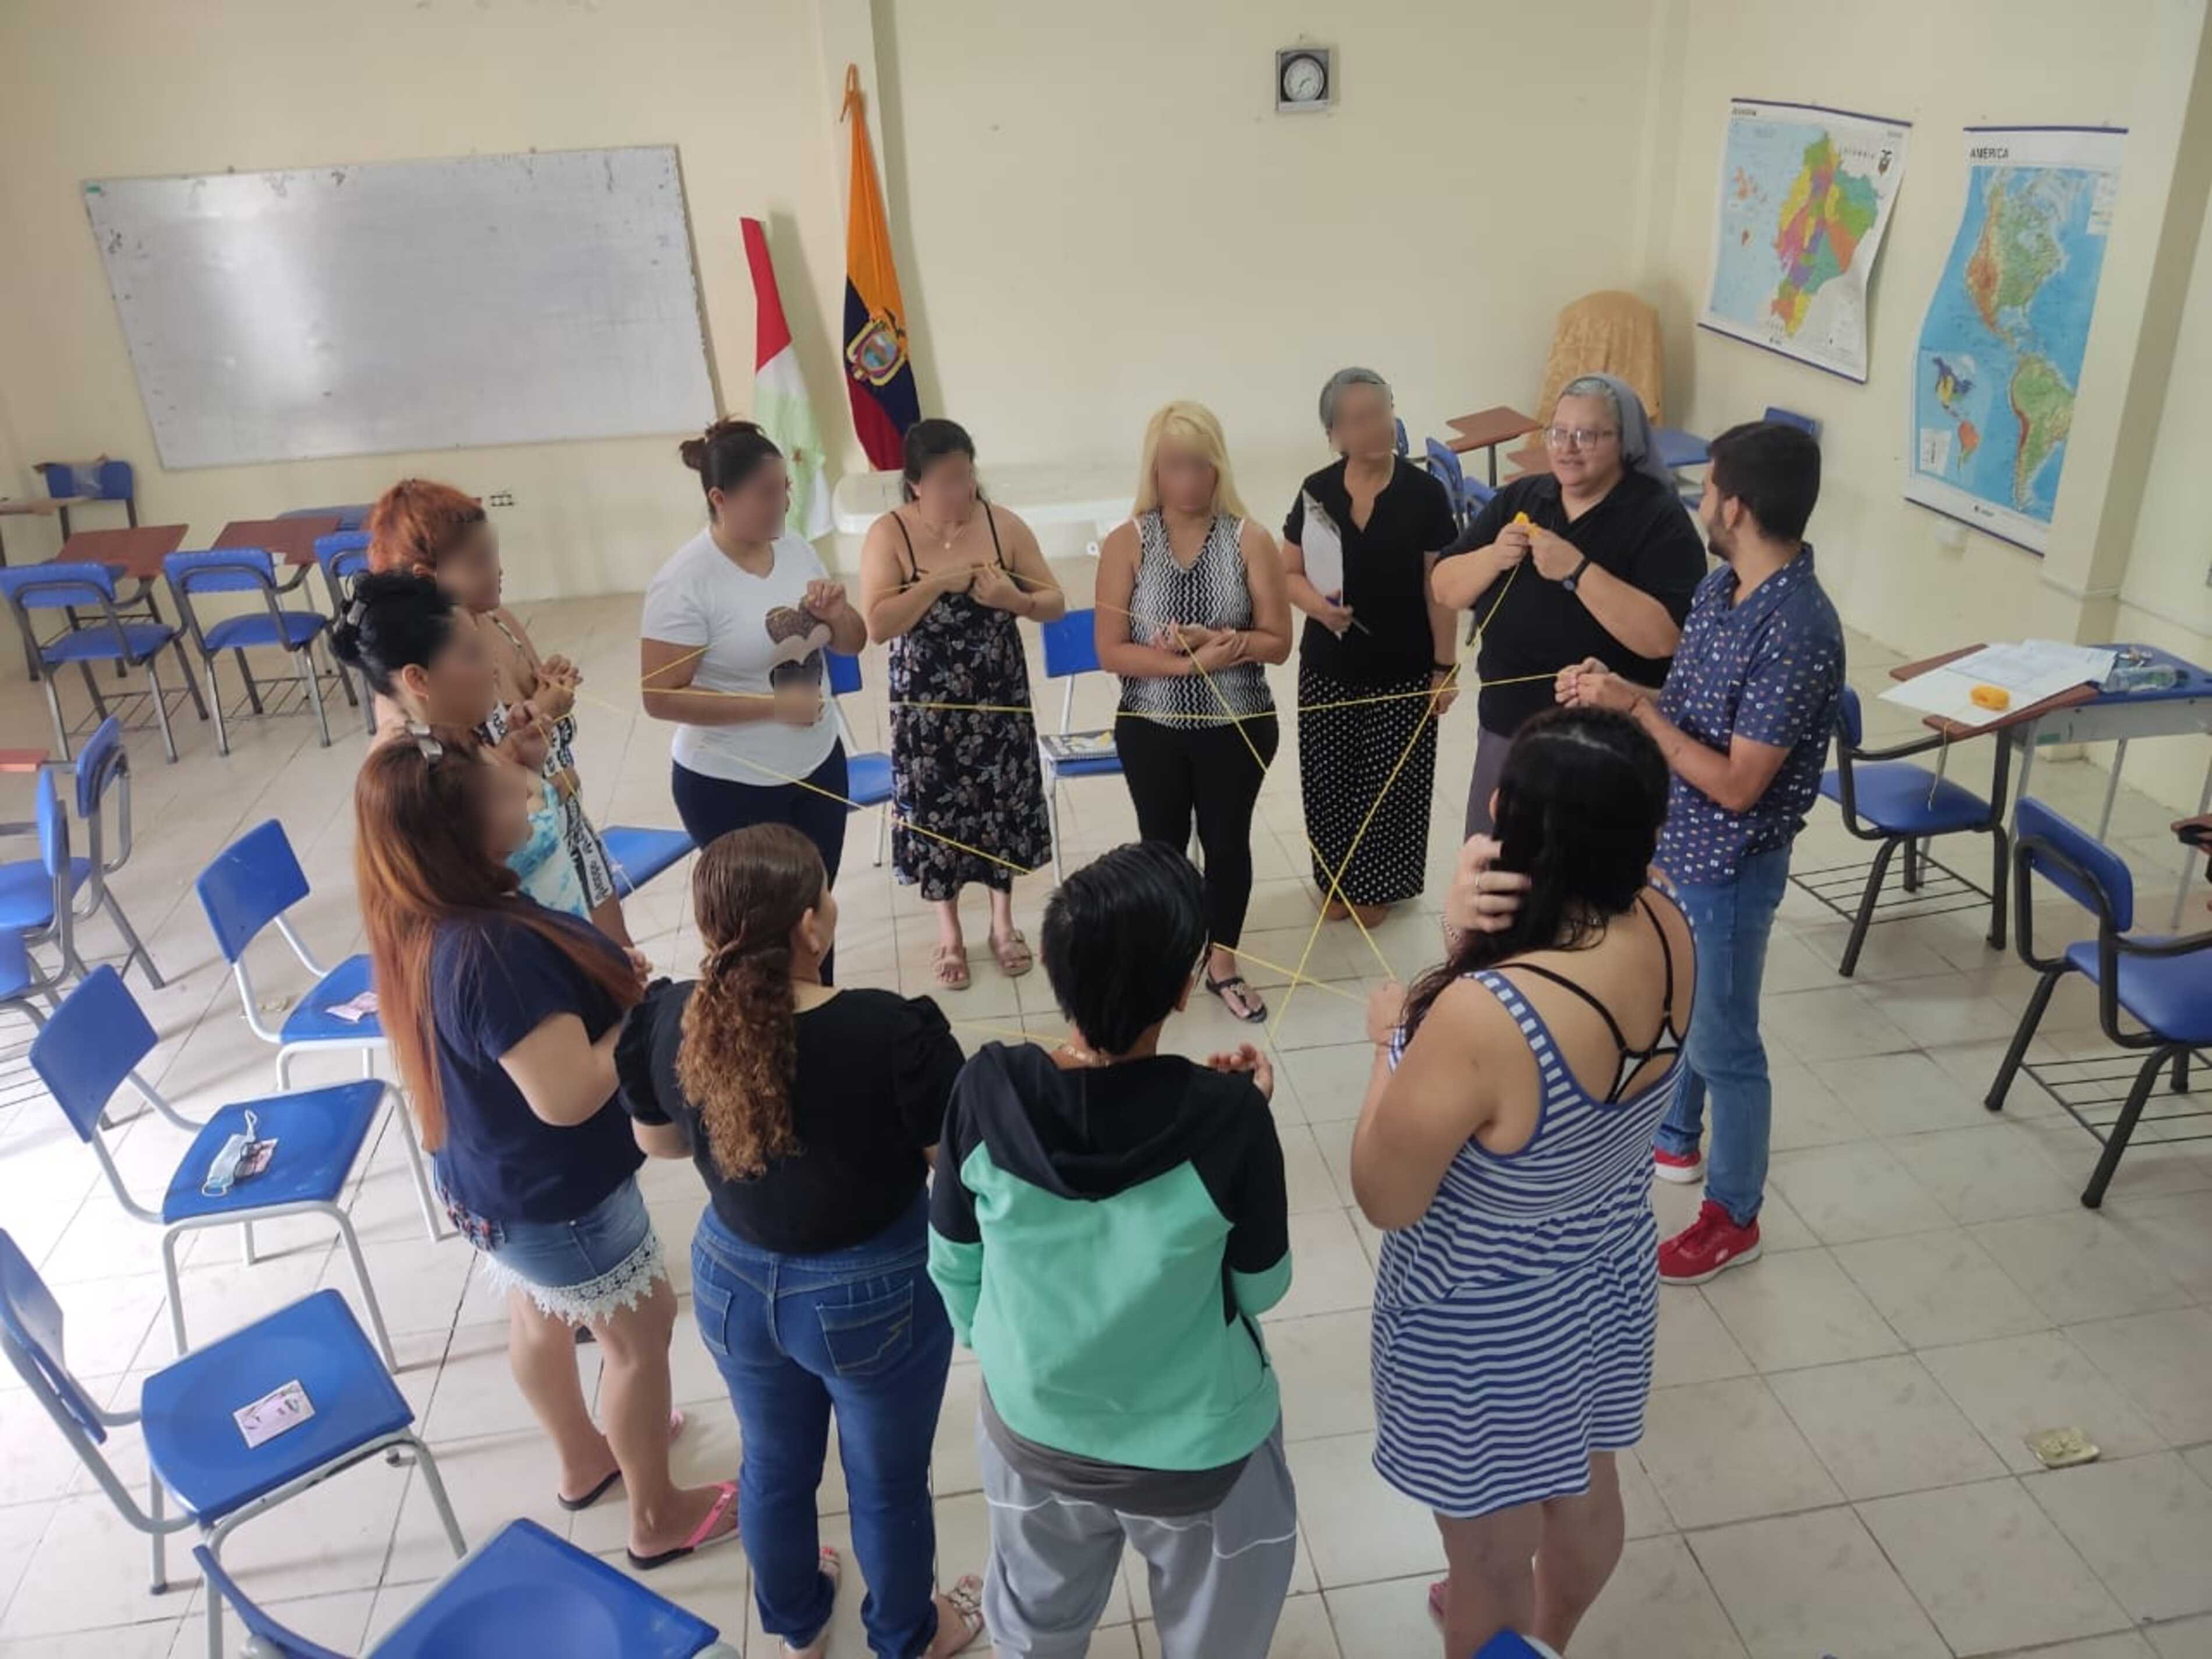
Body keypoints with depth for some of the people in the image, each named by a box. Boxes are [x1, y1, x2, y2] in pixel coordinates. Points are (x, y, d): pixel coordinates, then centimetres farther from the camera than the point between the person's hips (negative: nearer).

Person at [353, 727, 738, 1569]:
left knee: (538, 1316, 29)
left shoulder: (423, 924, -9)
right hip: (557, 1194, -9)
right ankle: (659, 1516, 35)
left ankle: (584, 1460, 55)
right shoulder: (493, 950, -38)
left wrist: (609, 977, -4)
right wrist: (647, 1012, -25)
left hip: (497, 1178, 9)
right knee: (639, 1333, 14)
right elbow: (567, 1095, -38)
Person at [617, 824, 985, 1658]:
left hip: (734, 1282, 4)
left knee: (774, 1466, 30)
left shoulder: (662, 1021, -18)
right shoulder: (892, 1032, -33)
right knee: (888, 1482, 24)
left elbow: (659, 1140, 1)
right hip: (875, 1294, -4)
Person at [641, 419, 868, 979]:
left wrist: (835, 612, -15)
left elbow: (853, 643, 9)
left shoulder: (795, 547, -1)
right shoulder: (686, 582, -21)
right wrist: (775, 705, -25)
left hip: (818, 764, 6)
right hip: (730, 786, -6)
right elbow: (661, 697, -22)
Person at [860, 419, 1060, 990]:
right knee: (937, 813, 11)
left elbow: (1056, 603, -4)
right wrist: (939, 582, -27)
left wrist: (1015, 599, -24)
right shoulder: (889, 535, -12)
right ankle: (948, 931, 32)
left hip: (1000, 702, 2)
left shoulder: (1003, 524, -7)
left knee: (1002, 808, 14)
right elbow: (876, 625, -21)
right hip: (927, 709, -2)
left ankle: (1003, 921, 37)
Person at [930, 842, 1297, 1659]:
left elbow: (952, 1265, -8)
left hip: (1033, 1427, 2)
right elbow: (1261, 1289, -13)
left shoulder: (987, 1091, -24)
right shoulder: (1228, 1117, -31)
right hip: (1194, 1447, -1)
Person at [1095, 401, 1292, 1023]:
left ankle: (1222, 962, 34)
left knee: (1228, 840, 14)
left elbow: (1277, 643, -8)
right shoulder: (1127, 544, -9)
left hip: (1239, 727, 1)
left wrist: (1223, 642, -26)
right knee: (1163, 843, 15)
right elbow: (1110, 652, -12)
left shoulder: (1249, 540, -8)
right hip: (1152, 729, 0)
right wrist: (1187, 662, -24)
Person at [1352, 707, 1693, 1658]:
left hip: (1486, 1320, -7)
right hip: (1607, 1268, 8)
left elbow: (1384, 1197, -23)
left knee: (1492, 1559, 22)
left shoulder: (1477, 1020, -39)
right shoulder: (1662, 932, -17)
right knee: (1583, 1492, 34)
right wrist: (1477, 942, -17)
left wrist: (1391, 1038, -11)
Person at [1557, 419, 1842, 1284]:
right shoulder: (1720, 587, -1)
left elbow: (1736, 785, -26)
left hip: (1728, 866, -9)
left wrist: (1637, 707, -24)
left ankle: (1733, 1216, 29)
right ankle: (1673, 1139, 50)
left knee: (1722, 1041, 8)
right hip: (1670, 839, 9)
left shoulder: (1798, 631, -29)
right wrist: (1613, 690, -7)